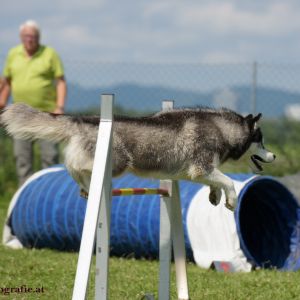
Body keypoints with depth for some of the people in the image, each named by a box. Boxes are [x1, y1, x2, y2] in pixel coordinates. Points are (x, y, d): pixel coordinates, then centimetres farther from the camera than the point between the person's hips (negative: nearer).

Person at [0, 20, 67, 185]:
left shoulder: (49, 54, -2)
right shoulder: (13, 54, 9)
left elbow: (61, 82, -4)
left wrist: (60, 107, -14)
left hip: (46, 112, -3)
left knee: (50, 155, -4)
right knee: (22, 155, 1)